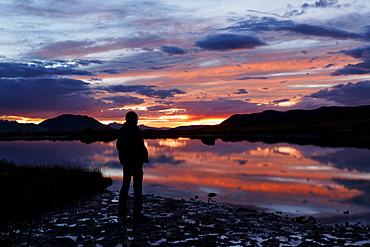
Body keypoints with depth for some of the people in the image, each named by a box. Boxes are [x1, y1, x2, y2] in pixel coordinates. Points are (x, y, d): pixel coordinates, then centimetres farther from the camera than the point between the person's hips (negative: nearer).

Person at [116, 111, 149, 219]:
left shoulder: (122, 130, 9)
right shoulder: (135, 130, -14)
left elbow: (118, 145, 15)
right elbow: (139, 145, -19)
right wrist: (144, 158, -9)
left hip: (126, 162, 7)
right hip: (136, 161, -7)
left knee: (125, 186, 14)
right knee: (137, 186, -1)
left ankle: (121, 212, 17)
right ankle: (137, 212, -1)